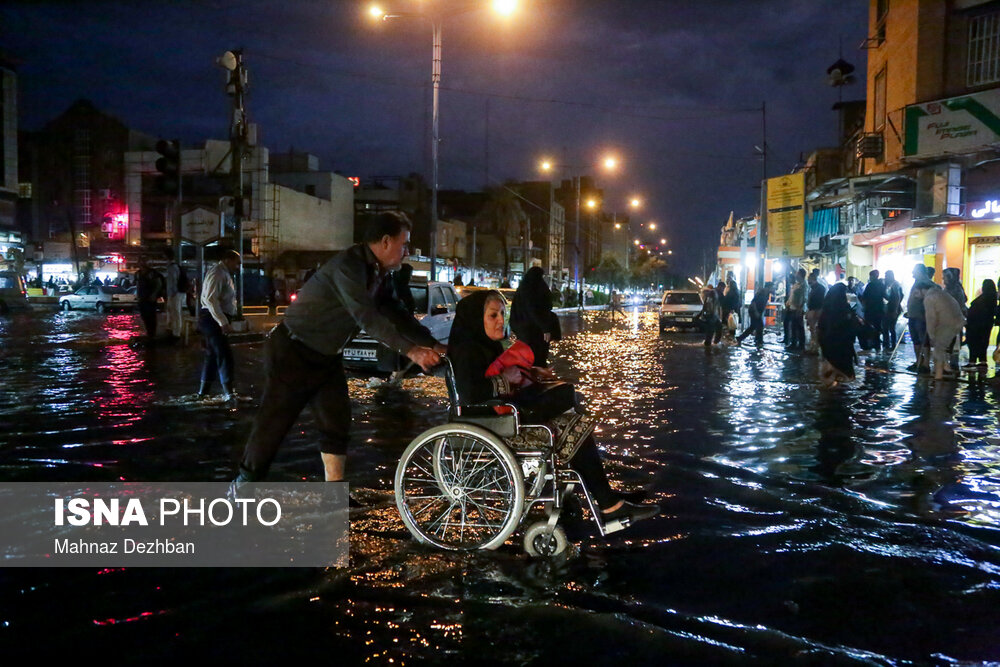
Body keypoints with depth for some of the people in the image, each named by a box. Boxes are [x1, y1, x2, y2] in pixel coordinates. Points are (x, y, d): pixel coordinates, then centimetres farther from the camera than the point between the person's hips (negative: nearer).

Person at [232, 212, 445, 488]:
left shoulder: (379, 274, 3)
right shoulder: (348, 266, -26)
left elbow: (395, 314, 8)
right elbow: (367, 317, -33)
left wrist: (433, 344, 0)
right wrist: (410, 351, -34)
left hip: (327, 356, 9)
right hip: (294, 352, -9)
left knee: (337, 423, 5)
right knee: (273, 423, 0)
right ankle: (243, 485, 17)